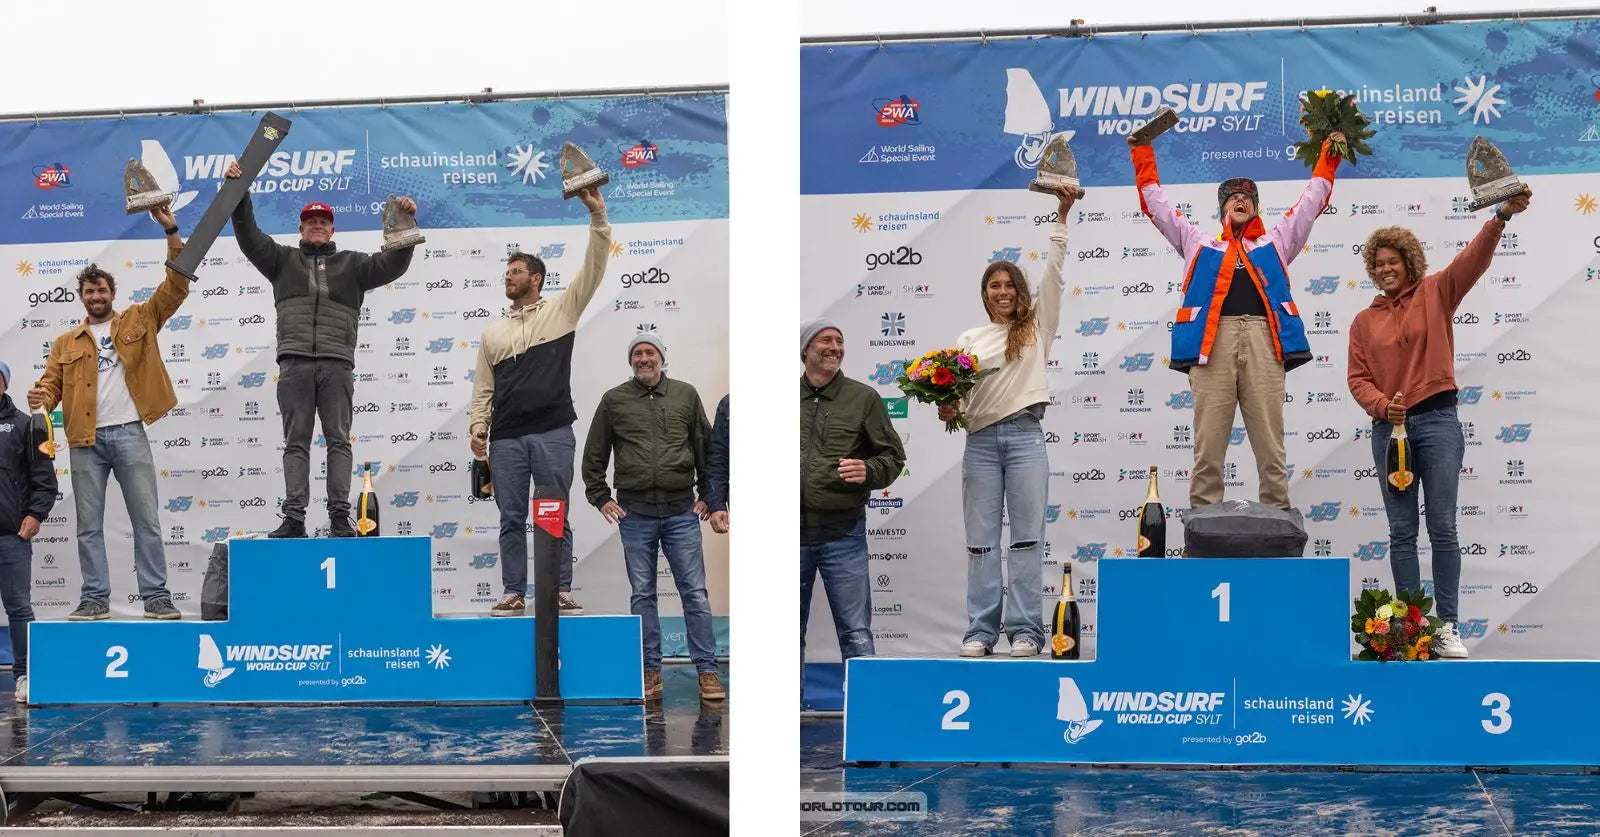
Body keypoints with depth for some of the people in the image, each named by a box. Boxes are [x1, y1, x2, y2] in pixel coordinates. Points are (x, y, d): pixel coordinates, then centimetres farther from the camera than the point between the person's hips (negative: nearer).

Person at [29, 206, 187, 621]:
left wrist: (172, 233, -6)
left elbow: (176, 287, 2)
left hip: (129, 434, -2)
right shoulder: (66, 343, 16)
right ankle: (95, 598, 10)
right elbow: (52, 383, 8)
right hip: (85, 440, 2)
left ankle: (156, 596, 1)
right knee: (89, 524, 4)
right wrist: (41, 397, -17)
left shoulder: (138, 321, 10)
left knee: (146, 518, -2)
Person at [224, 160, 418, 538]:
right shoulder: (283, 259, 19)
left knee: (338, 440, -2)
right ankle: (294, 517, -3)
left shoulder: (352, 264, 17)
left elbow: (392, 264, 5)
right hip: (294, 362, 0)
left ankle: (340, 516, -4)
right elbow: (249, 236, 9)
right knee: (296, 442, -1)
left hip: (336, 364, 0)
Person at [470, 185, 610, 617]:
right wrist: (478, 425, 5)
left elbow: (594, 268, -3)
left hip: (553, 433, -3)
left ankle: (562, 592, 4)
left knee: (556, 516, -1)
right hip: (506, 438, 3)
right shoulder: (493, 332, 18)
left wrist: (597, 214, -12)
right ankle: (513, 594, 9)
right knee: (511, 519, 4)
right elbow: (483, 387, 18)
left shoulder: (561, 310, 7)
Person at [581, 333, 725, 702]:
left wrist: (708, 495, 6)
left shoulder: (686, 395, 6)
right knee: (642, 595, 5)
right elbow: (593, 455, 11)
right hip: (635, 514, 0)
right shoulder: (614, 400, 5)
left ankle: (707, 670, 3)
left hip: (682, 512, 0)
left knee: (695, 592, -1)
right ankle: (651, 672, 12)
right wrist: (600, 498, 4)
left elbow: (706, 448, 10)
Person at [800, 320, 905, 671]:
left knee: (856, 634, 0)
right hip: (790, 534, 2)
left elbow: (893, 456, 4)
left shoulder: (863, 397, 3)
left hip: (842, 536, -2)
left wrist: (869, 472, -15)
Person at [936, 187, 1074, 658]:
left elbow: (1053, 274, 4)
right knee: (981, 539, 1)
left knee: (1027, 535, -3)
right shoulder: (969, 338, 16)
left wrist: (1062, 217, -1)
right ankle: (980, 631, 4)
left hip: (1024, 436, -2)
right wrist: (947, 408, -9)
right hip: (980, 440, 2)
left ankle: (1025, 630, -1)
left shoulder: (1036, 328, 11)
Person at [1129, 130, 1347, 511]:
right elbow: (1156, 203, 30)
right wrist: (1143, 153, 30)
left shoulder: (1275, 244, 28)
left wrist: (1329, 154, 29)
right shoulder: (1200, 245, 28)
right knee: (1208, 446, -4)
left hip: (1263, 340, 0)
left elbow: (1312, 200, 31)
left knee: (1270, 446, -1)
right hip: (1212, 341, 0)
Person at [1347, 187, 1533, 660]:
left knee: (1443, 528, -3)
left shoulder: (1435, 294, 5)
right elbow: (1358, 378, 7)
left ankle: (1448, 626, 2)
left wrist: (1501, 216, -27)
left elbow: (1473, 260, -11)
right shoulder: (1364, 321, 11)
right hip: (1389, 427, 3)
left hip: (1437, 421, -3)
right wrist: (1381, 405, -13)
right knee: (1402, 532, 5)